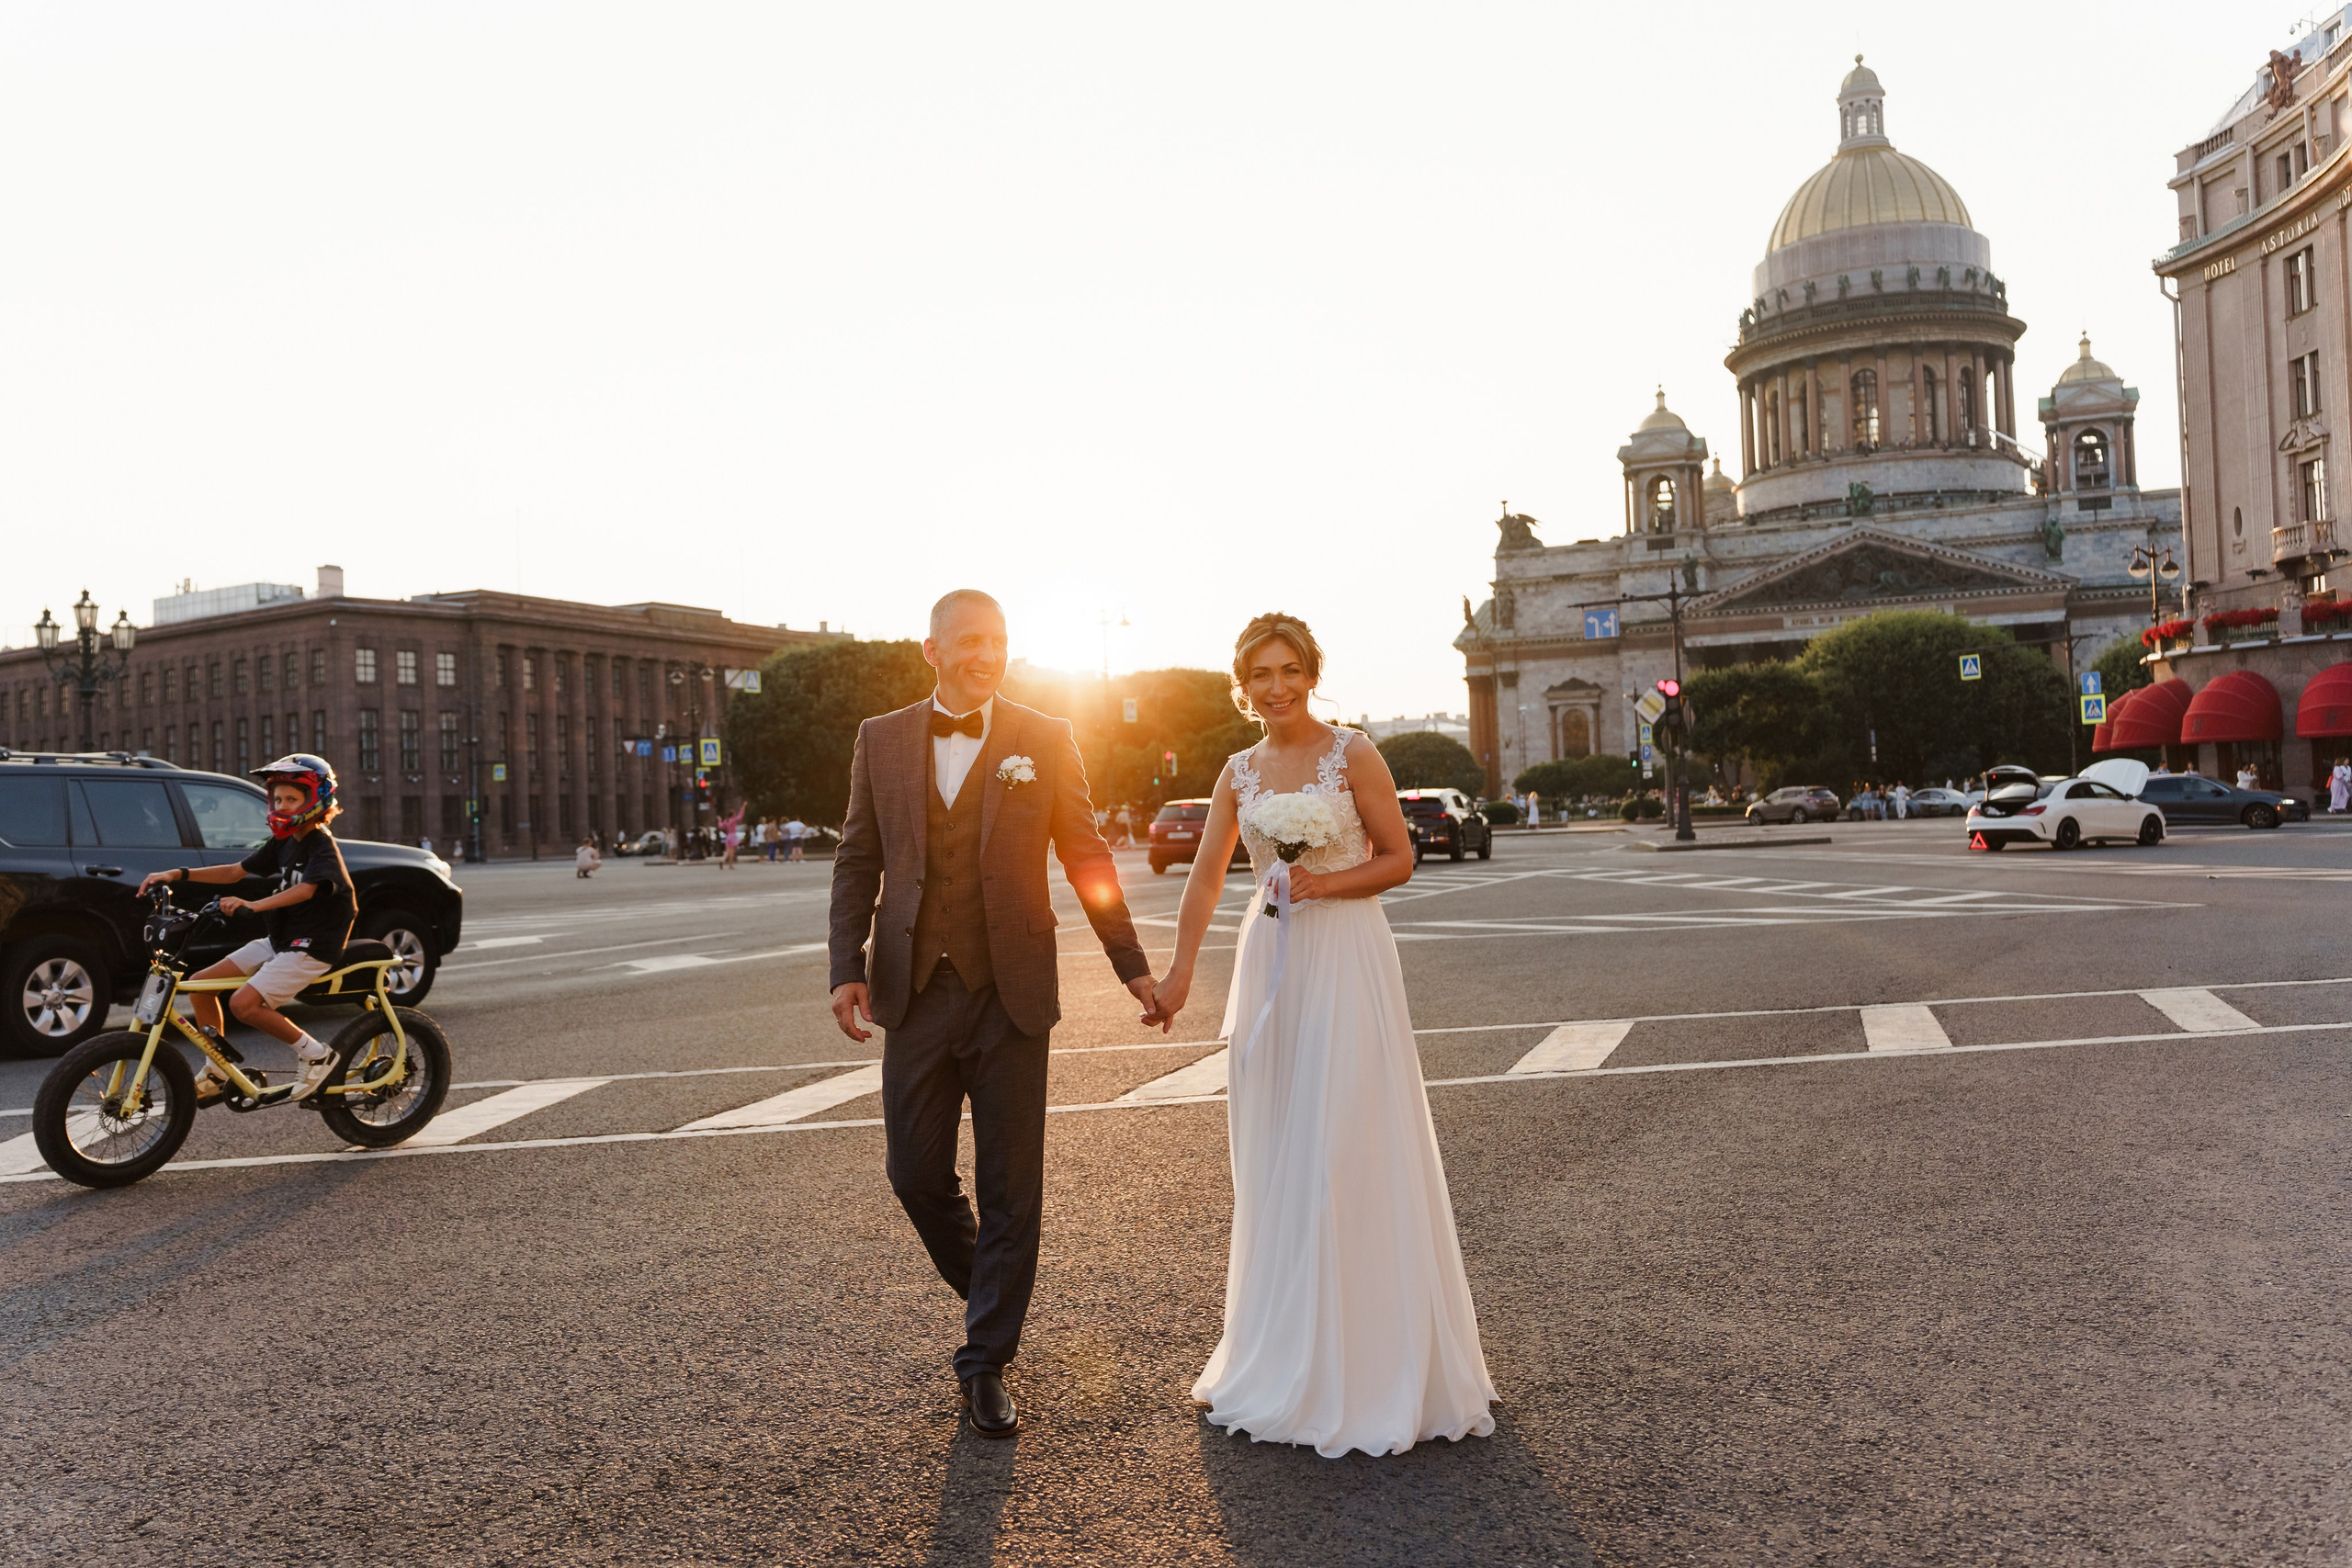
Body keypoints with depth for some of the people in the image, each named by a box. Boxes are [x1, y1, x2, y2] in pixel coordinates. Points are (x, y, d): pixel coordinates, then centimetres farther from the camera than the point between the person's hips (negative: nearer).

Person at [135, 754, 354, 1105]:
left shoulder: (322, 846, -13)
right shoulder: (283, 843, 13)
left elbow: (306, 889, -30)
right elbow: (236, 871, 12)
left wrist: (253, 905, -44)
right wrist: (177, 874, 0)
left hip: (312, 947, -9)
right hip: (278, 941, 9)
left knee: (244, 1003, -24)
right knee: (200, 984, 5)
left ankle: (317, 1056, -9)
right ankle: (217, 1072, 16)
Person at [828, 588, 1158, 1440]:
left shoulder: (1046, 740, 1)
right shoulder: (882, 739, 6)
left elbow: (1086, 859, 4)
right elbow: (858, 861, 7)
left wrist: (1132, 964, 3)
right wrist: (847, 969, -2)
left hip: (1010, 993, -2)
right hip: (916, 991, 2)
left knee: (1009, 1186, 3)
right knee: (915, 1172, 8)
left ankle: (987, 1362, 18)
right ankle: (986, 1291, 37)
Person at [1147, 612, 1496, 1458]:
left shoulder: (1352, 754, -3)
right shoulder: (1239, 772, 9)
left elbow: (1399, 859, -1)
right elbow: (1206, 877, 5)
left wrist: (1327, 882, -17)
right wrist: (1180, 969, -4)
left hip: (1348, 956, -4)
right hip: (1271, 961, 5)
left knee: (1353, 1147, -3)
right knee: (1274, 1152, 10)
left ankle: (1374, 1359, 14)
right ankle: (1284, 1350, 26)